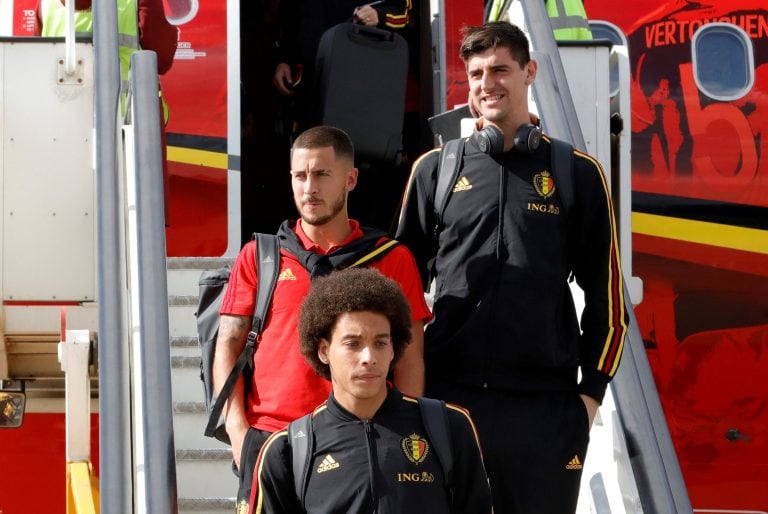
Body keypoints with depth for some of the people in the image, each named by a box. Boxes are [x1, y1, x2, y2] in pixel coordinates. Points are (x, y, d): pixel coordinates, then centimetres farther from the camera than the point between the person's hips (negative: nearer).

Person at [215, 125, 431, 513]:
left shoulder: (393, 260, 8)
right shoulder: (258, 257, 11)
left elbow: (409, 357, 6)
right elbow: (228, 346, 8)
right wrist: (238, 430, -4)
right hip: (269, 439, 1)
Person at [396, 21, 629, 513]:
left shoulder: (578, 173, 4)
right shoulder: (435, 169, 6)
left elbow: (605, 295, 5)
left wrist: (591, 391, 0)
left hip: (547, 405, -1)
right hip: (447, 397, 1)